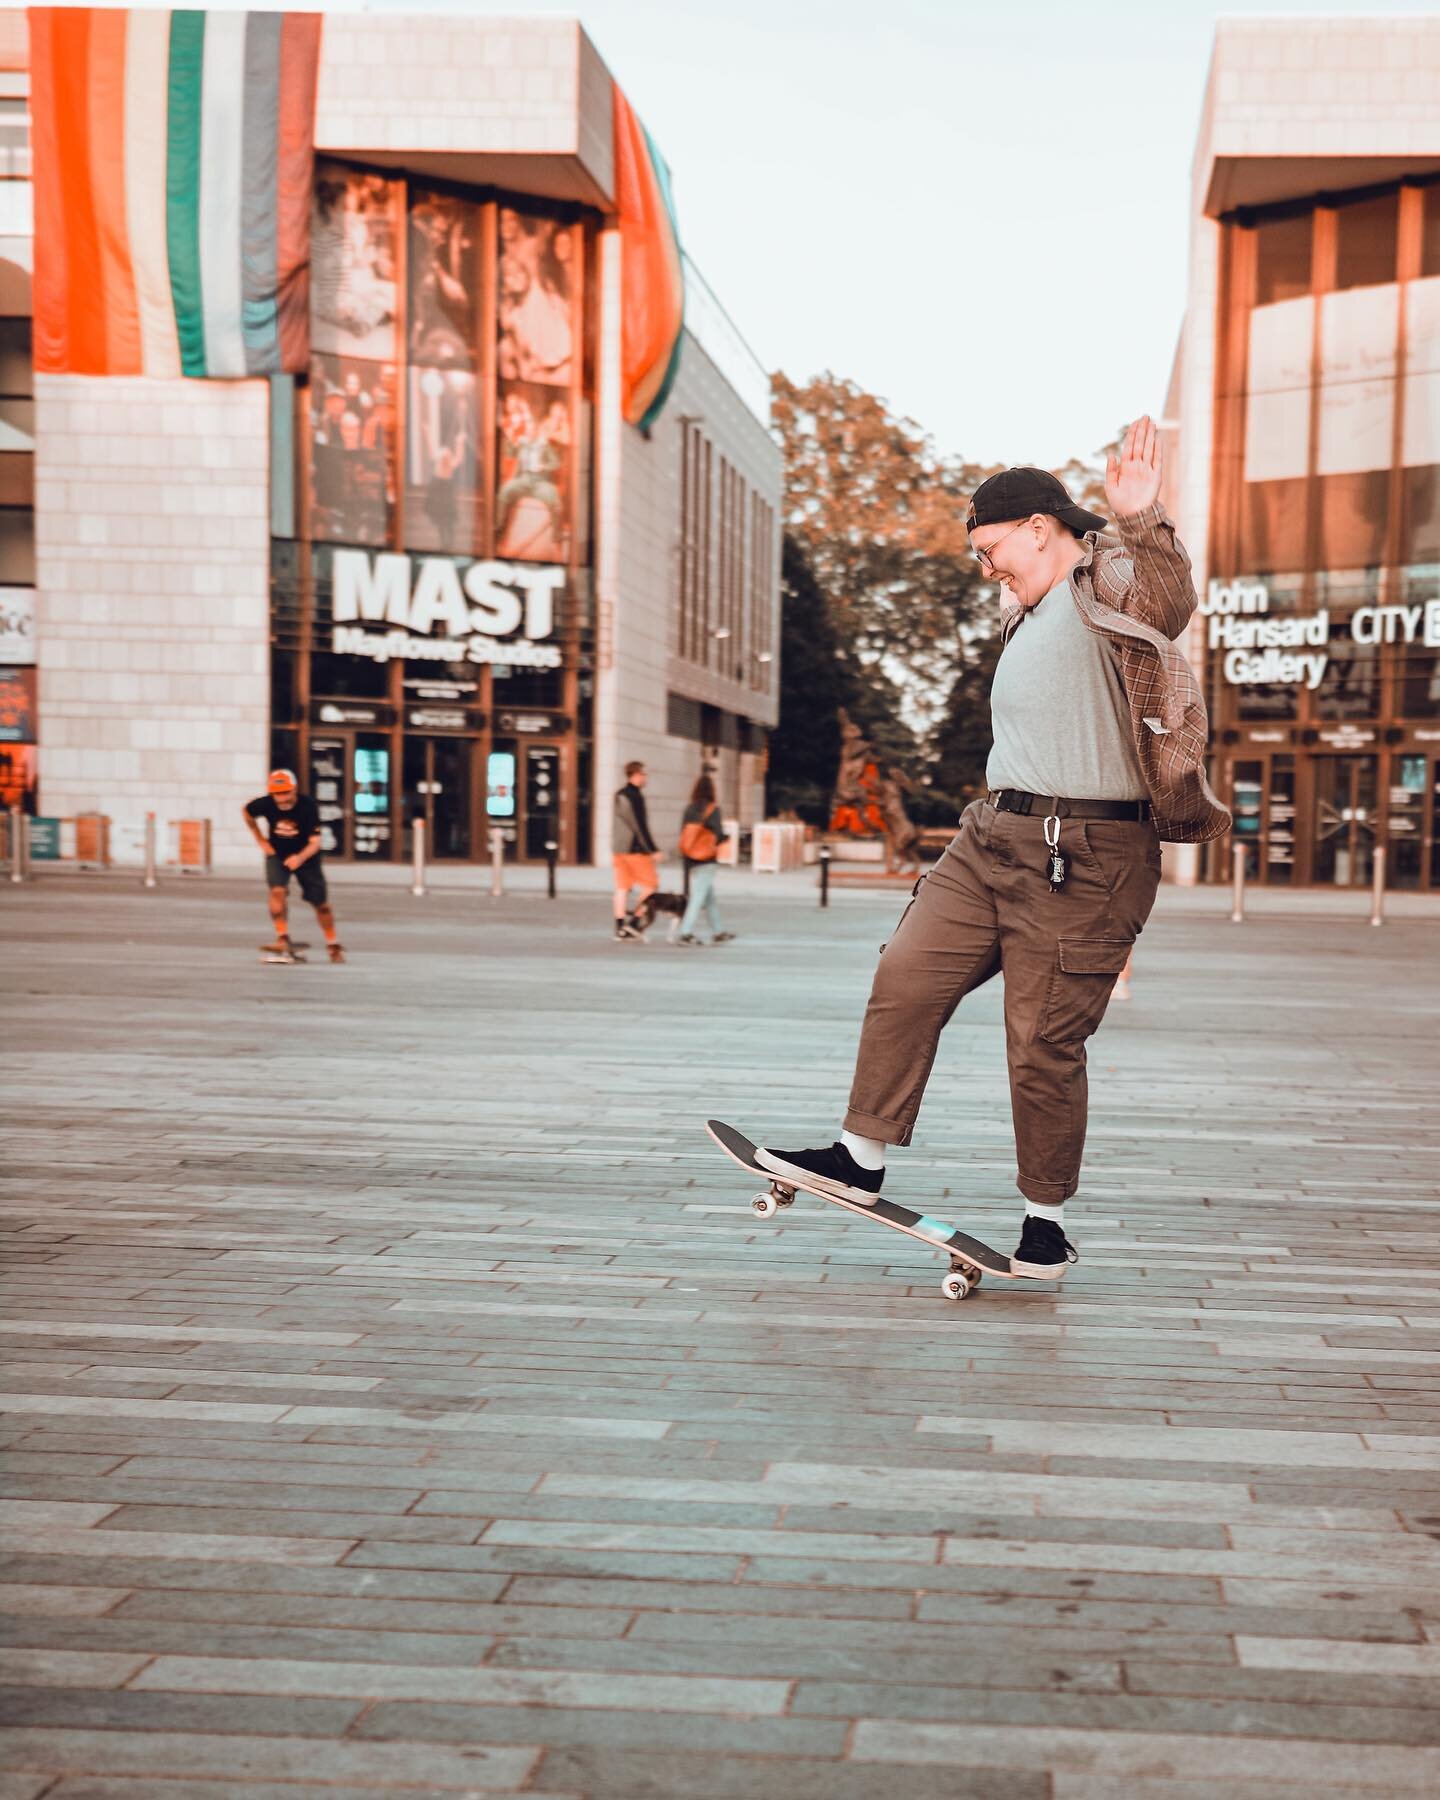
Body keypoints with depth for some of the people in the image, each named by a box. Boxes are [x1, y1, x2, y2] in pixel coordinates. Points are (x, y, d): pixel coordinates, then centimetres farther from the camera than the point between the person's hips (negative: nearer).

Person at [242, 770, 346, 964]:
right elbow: (247, 812, 3)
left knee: (321, 903, 6)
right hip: (277, 854, 1)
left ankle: (334, 945, 26)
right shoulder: (266, 804, -21)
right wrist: (260, 840, 1)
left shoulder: (308, 806, -29)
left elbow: (315, 842, -30)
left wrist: (300, 858, -49)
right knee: (277, 891, -25)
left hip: (305, 856, -1)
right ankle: (283, 942, -22)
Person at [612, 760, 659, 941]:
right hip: (634, 849, -9)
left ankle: (620, 927, 8)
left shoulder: (619, 795, 14)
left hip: (618, 848, 9)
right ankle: (634, 919, -7)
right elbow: (640, 826, -18)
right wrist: (652, 849, -16)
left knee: (623, 886, 9)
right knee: (651, 884, 0)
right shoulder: (635, 796, -15)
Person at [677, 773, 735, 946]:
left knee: (709, 897, 15)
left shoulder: (690, 809, 5)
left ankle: (717, 933, 23)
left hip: (690, 858, 6)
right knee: (699, 896, -4)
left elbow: (684, 834, 6)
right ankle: (686, 933, -10)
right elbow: (718, 834, -15)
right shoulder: (712, 809, -11)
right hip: (706, 859, -6)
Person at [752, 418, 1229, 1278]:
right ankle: (862, 1159, 15)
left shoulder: (1106, 581, -11)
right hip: (995, 836, 9)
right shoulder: (1028, 614, 21)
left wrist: (1144, 522, -51)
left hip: (1083, 859, -9)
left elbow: (1166, 601, -35)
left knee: (1043, 1044, -4)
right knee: (906, 979, 4)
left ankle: (1048, 1220, 12)